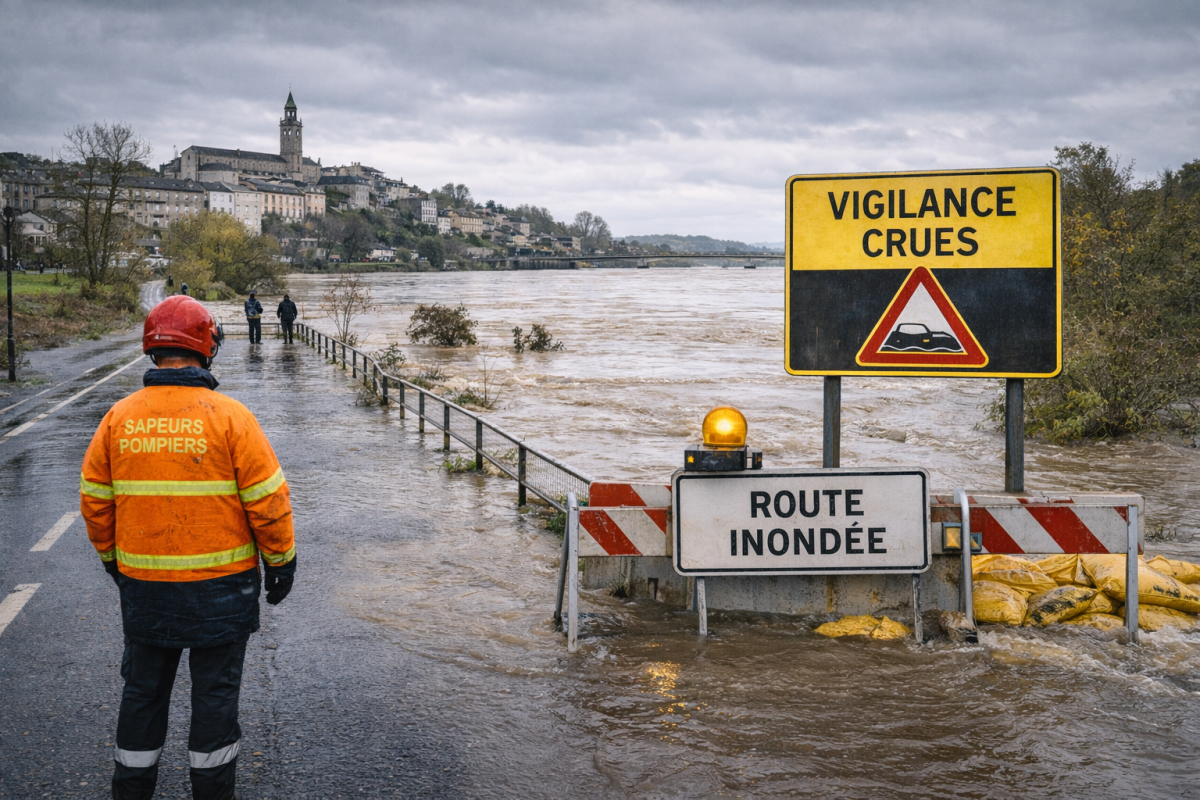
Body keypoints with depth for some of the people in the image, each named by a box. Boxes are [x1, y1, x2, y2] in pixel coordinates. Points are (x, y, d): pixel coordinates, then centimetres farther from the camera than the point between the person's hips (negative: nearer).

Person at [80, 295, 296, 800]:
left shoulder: (119, 418, -3)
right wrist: (280, 560, 1)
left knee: (143, 690, 17)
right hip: (219, 584, -3)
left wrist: (112, 558, 20)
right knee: (215, 692, 10)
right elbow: (268, 499, -11)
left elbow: (94, 499, 5)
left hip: (142, 585, 3)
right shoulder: (228, 417, -13)